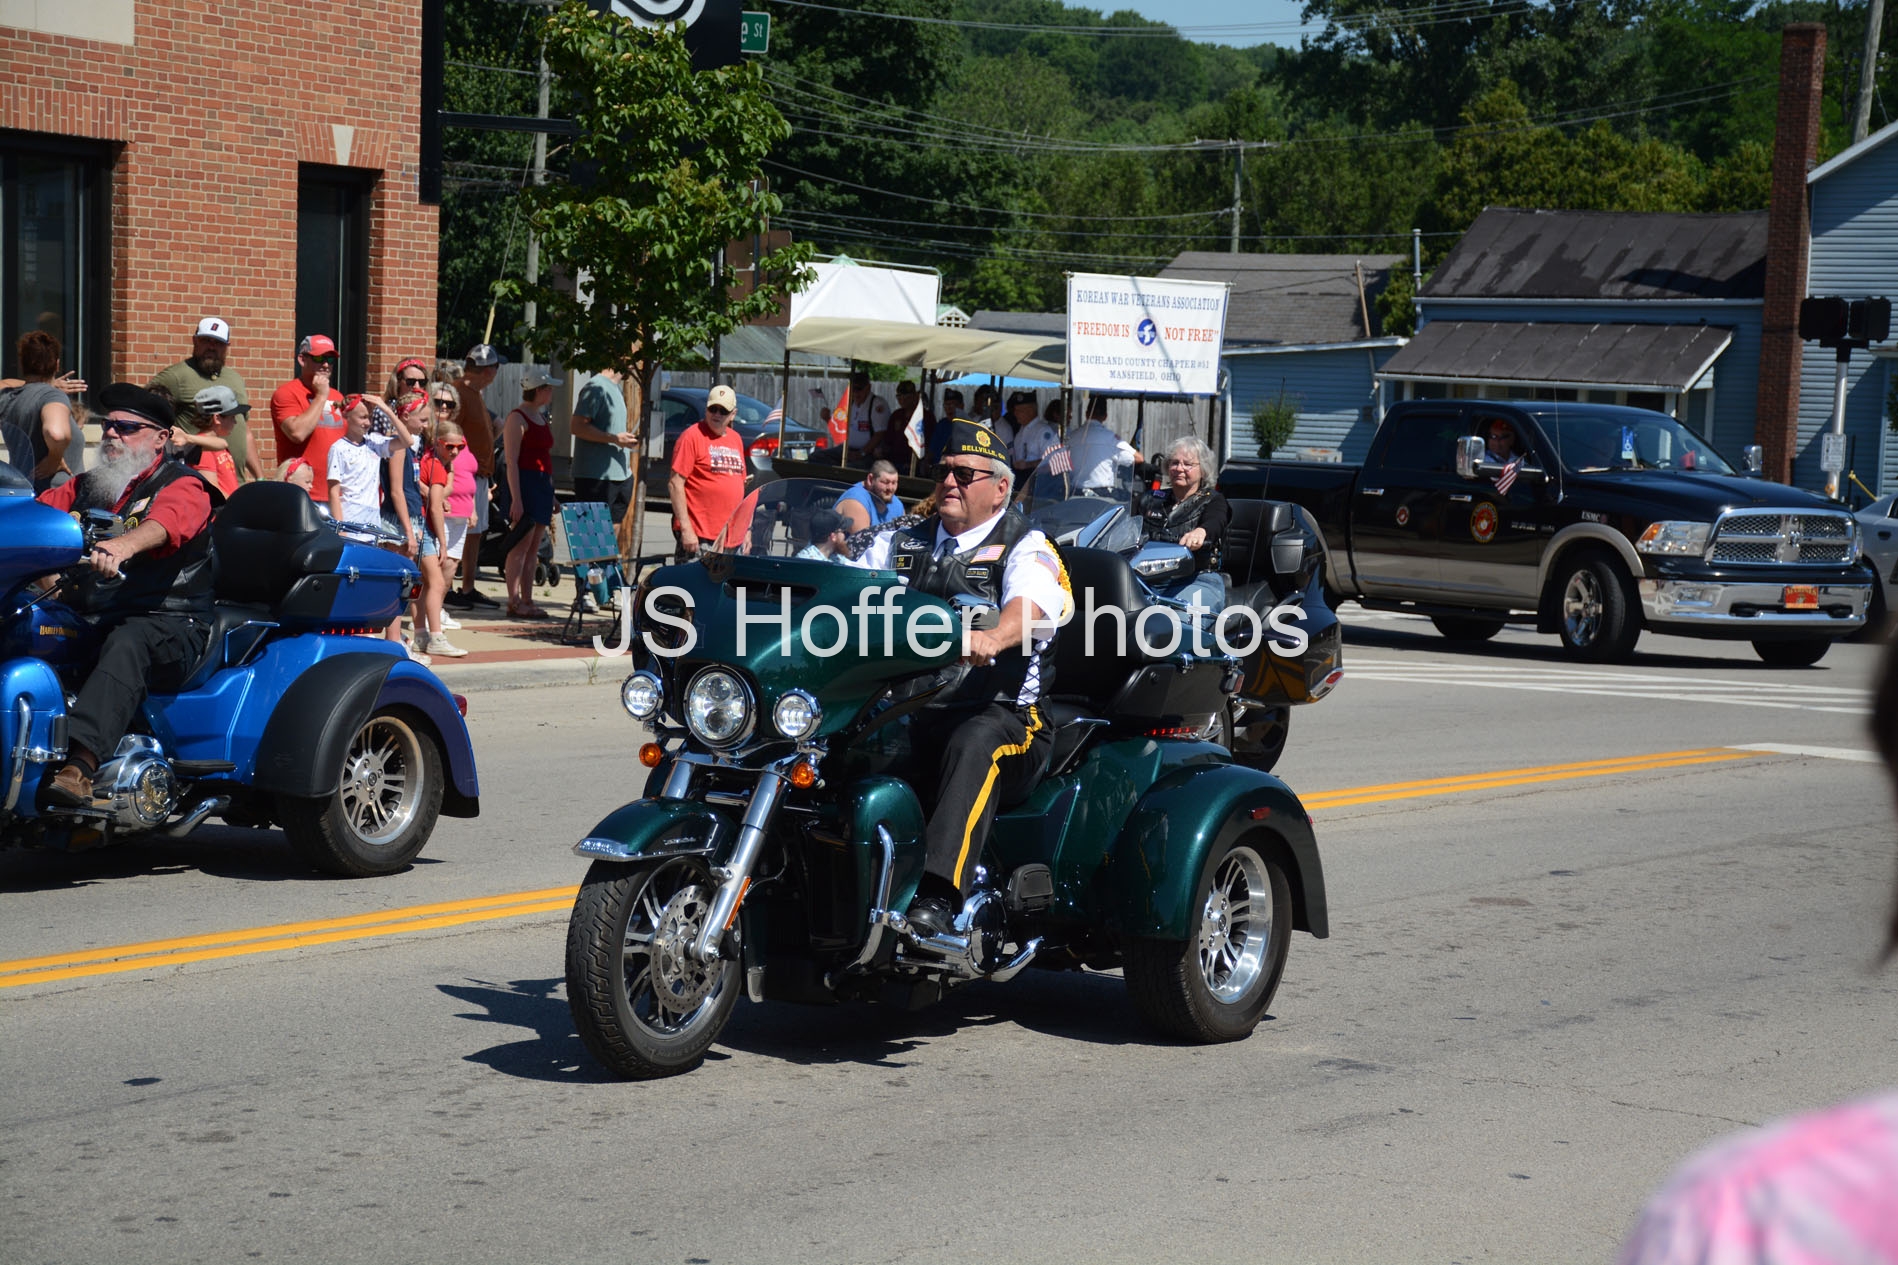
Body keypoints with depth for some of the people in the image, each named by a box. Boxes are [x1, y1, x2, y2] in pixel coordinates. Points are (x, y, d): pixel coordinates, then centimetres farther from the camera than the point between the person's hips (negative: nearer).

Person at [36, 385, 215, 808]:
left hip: (167, 623, -5)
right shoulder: (85, 485, 25)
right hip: (83, 618, 6)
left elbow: (165, 523, -21)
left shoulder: (181, 486, 2)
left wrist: (123, 545, -42)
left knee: (125, 644, -39)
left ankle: (80, 764, -56)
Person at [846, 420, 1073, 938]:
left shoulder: (1025, 548, 4)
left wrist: (994, 637, -41)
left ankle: (937, 897, -50)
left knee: (972, 745, -39)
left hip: (1002, 715, -4)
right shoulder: (903, 542, 23)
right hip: (905, 711, 5)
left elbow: (1031, 603, -17)